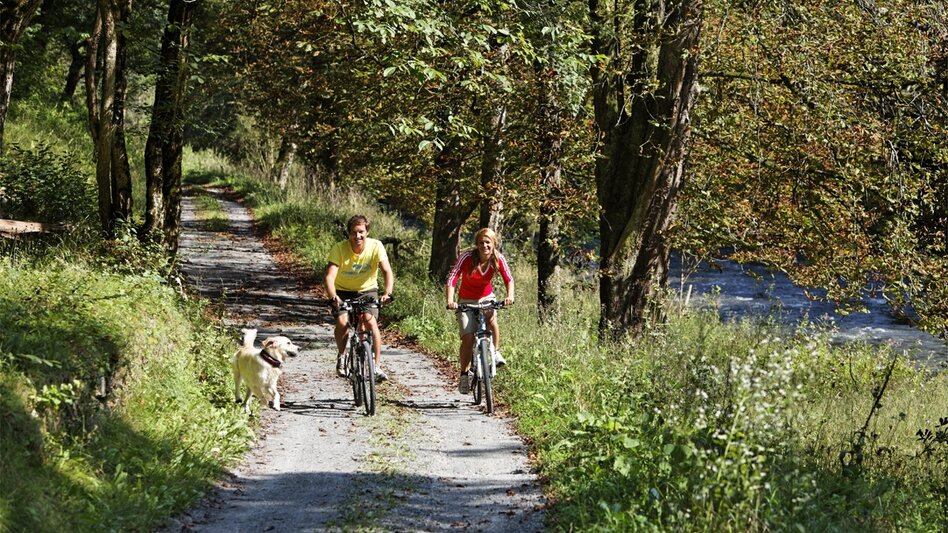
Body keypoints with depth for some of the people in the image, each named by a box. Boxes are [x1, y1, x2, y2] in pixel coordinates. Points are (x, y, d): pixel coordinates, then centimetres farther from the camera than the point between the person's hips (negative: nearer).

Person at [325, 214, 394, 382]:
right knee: (342, 322, -25)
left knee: (371, 321, -24)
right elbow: (330, 276, -31)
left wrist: (387, 293, -47)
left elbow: (387, 272, -28)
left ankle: (377, 366, -15)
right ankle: (341, 356, 4)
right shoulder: (339, 249, -23)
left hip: (367, 290, 0)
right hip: (343, 291, 0)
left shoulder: (376, 246, -21)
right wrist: (333, 297, -50)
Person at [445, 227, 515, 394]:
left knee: (492, 318, -33)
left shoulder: (498, 258, -15)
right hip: (466, 300, -1)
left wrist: (509, 295, -34)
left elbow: (509, 279, -13)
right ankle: (464, 374, 5)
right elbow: (452, 280, -26)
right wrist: (450, 300, -42)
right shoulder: (467, 257, -23)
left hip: (486, 297, 1)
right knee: (468, 338, -13)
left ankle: (496, 352, -13)